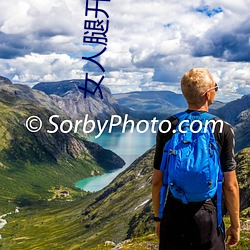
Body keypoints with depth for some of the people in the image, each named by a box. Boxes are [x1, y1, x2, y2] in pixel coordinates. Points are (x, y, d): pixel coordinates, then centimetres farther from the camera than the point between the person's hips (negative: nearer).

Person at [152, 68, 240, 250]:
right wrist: (235, 225, 5)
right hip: (208, 216, -2)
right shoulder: (223, 130, -9)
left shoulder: (167, 127, -4)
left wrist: (158, 217, 13)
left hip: (173, 216, 2)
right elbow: (230, 185, -7)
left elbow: (157, 180, 0)